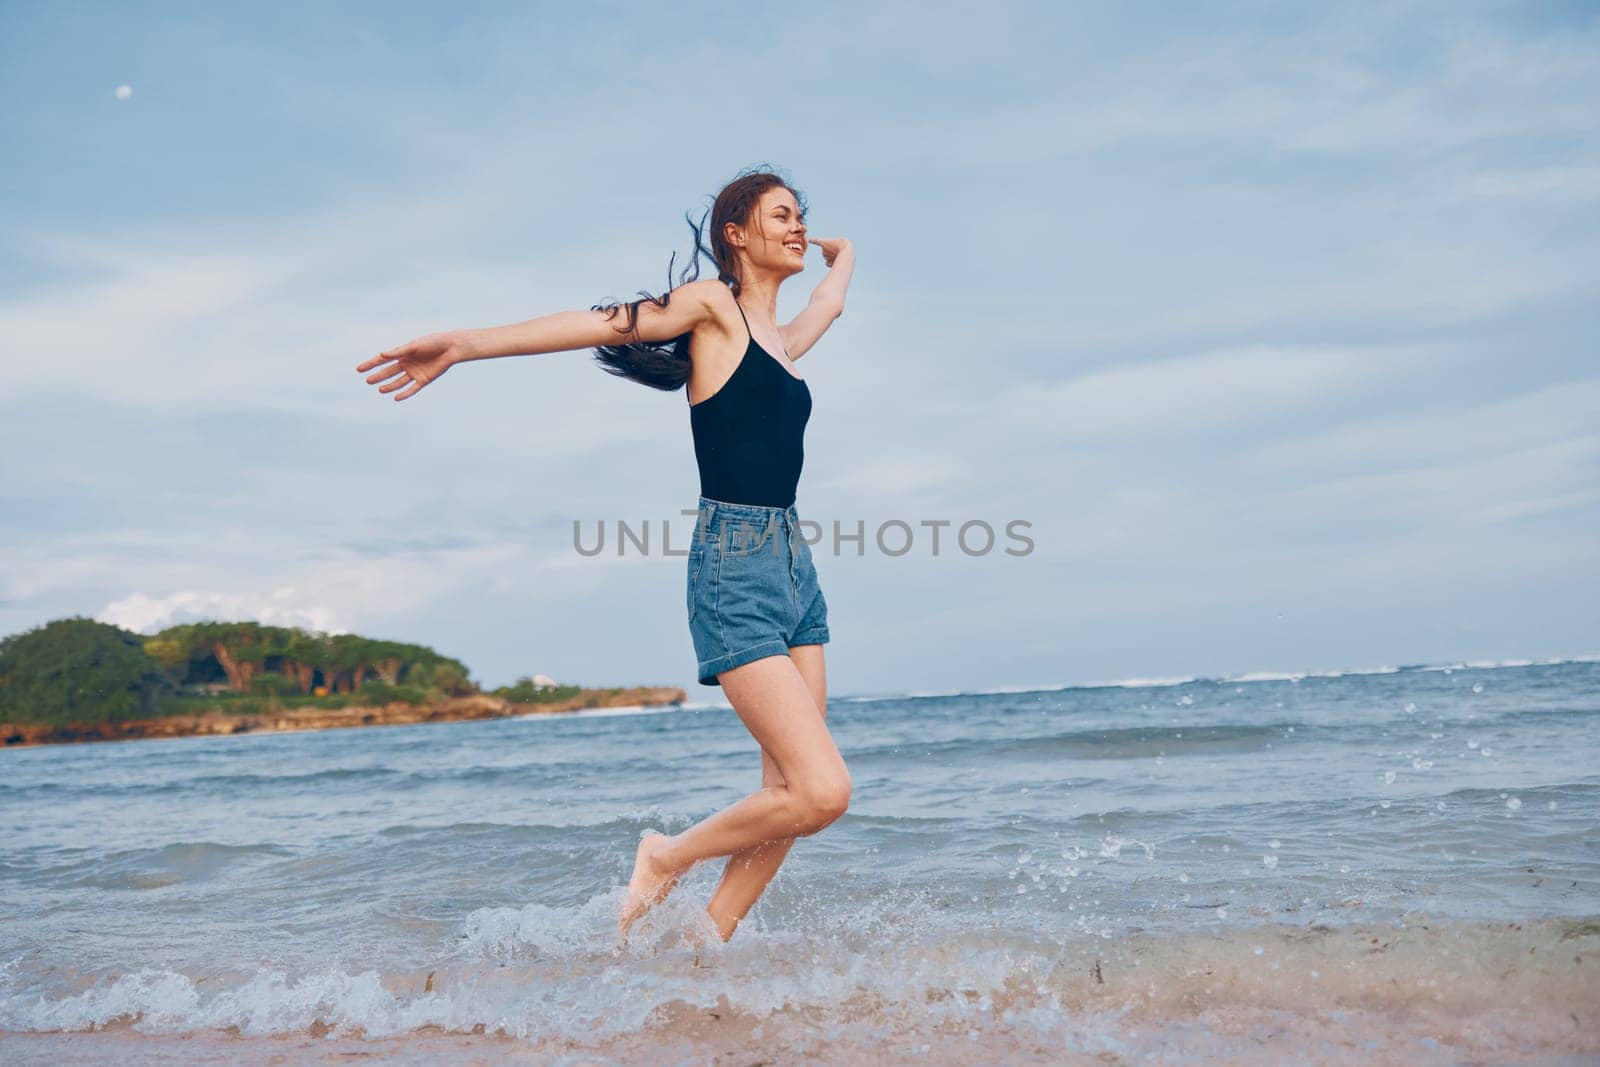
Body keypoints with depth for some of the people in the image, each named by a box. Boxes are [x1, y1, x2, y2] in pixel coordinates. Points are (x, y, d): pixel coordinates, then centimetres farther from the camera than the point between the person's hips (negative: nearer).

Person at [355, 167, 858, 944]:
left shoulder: (781, 340, 21)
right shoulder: (709, 303, 2)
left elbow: (830, 301, 43)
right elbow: (602, 323, -9)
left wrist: (842, 254, 62)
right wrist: (466, 344, -18)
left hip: (796, 565, 8)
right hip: (734, 567, -8)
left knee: (789, 792, 3)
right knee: (820, 791, -14)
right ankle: (667, 859, 9)